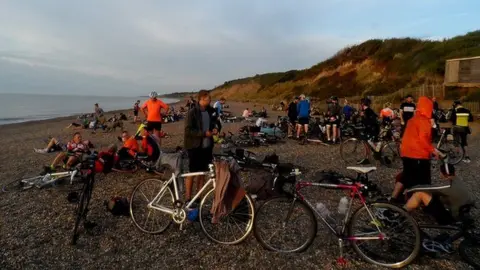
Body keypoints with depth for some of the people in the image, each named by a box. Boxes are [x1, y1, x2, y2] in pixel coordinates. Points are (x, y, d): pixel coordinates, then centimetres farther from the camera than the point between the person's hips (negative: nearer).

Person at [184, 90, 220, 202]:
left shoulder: (211, 111, 4)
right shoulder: (192, 112, -13)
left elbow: (216, 122, 19)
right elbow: (188, 130, -17)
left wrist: (216, 128, -4)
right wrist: (204, 133, -22)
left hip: (207, 146, 6)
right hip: (195, 147, -6)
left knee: (202, 172, 14)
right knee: (192, 172, 2)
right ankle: (188, 198, 13)